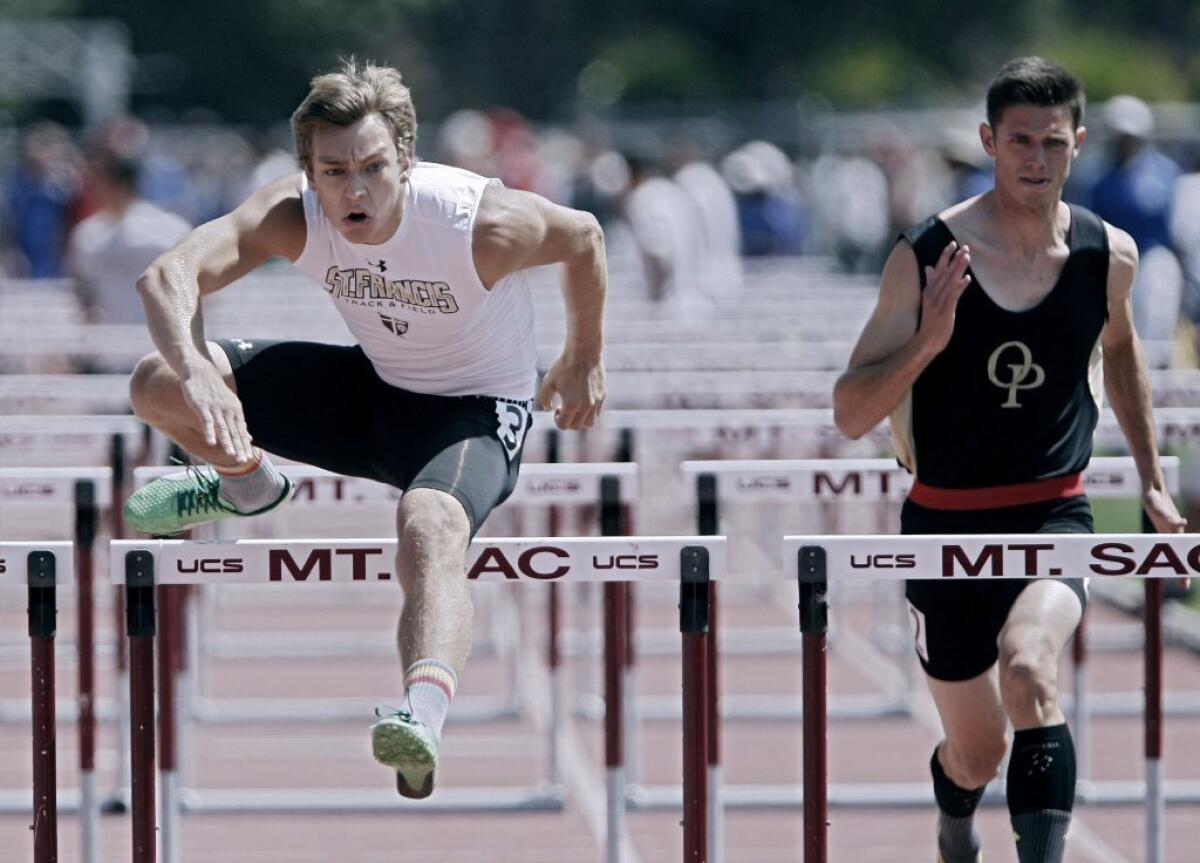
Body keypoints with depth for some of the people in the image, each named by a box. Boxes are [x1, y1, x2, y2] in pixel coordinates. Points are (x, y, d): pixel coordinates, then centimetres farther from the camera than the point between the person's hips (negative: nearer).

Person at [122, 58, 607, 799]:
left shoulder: (482, 224, -31)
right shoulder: (294, 217, -23)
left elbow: (583, 237, -9)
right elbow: (170, 274, -37)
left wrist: (585, 362, 3)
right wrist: (196, 376, -57)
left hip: (478, 411, -5)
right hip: (374, 388, 5)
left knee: (431, 527, -41)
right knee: (157, 385, -8)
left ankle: (426, 714, -65)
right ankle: (247, 483, 26)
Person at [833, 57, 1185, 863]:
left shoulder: (1108, 254, -3)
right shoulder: (925, 258, -11)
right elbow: (850, 413, -11)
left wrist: (1153, 480, 21)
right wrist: (926, 342, -28)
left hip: (1052, 515, 0)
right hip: (946, 522, 0)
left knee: (1028, 670, -31)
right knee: (978, 750, 10)